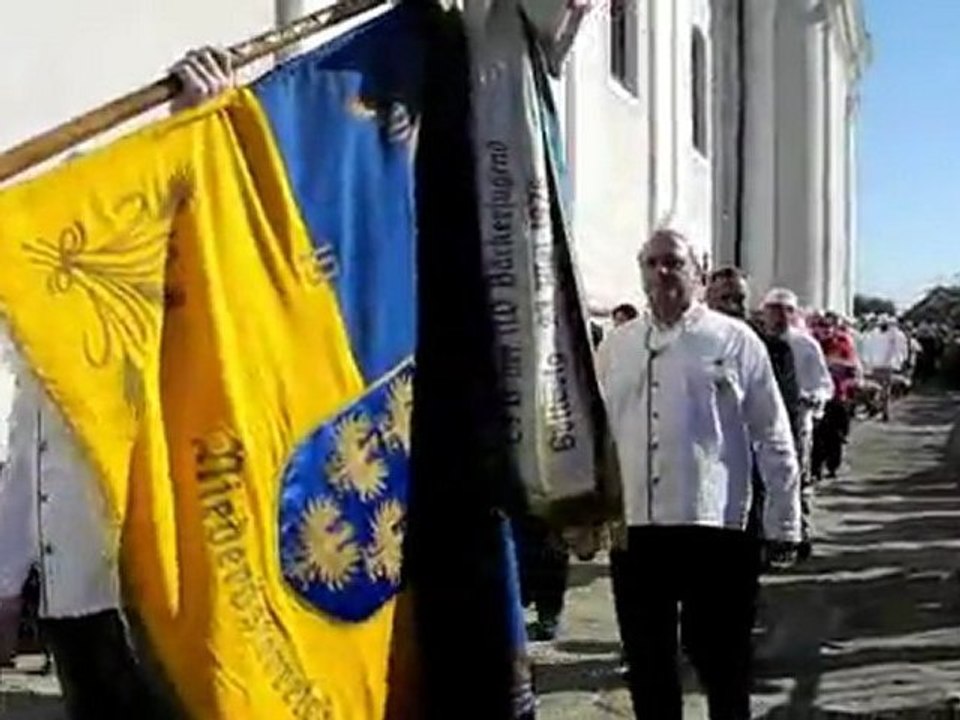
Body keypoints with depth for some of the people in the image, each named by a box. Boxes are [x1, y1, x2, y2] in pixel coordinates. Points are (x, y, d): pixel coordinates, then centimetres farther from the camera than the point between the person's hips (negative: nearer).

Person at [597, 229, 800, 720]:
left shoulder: (734, 340, -1)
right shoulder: (616, 346, 9)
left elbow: (773, 439, 0)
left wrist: (783, 523, -1)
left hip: (715, 524, -3)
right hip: (634, 526, 3)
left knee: (719, 654, 7)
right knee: (646, 657, 13)